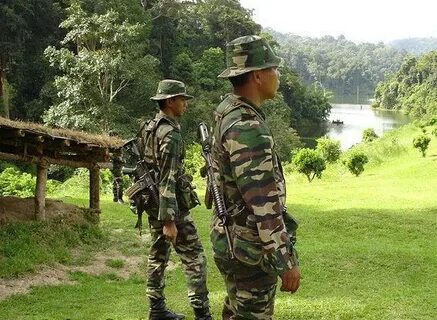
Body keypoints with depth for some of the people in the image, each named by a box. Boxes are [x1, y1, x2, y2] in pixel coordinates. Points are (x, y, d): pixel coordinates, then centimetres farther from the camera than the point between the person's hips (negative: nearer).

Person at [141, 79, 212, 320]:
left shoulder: (149, 127, 10)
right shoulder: (170, 133, -18)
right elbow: (167, 179, -23)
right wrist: (169, 220, -25)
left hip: (154, 203, 9)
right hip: (171, 205, -9)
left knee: (158, 255, 13)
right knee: (193, 257, -4)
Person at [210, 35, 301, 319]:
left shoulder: (227, 111, 8)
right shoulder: (247, 127, -25)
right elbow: (263, 203, -26)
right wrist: (286, 261, -22)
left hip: (233, 240, 10)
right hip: (252, 248, -10)